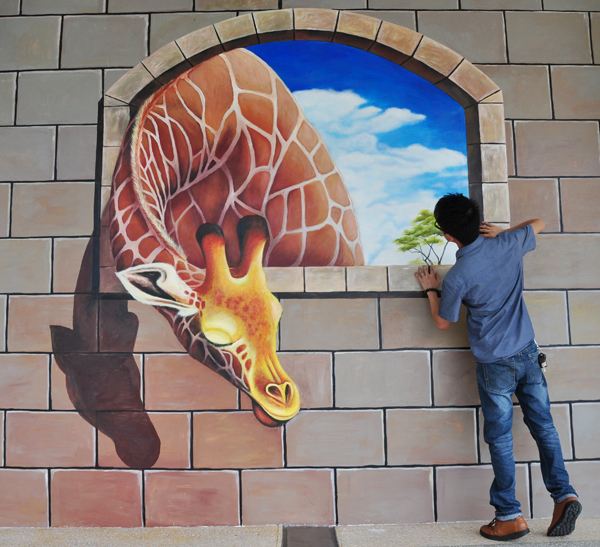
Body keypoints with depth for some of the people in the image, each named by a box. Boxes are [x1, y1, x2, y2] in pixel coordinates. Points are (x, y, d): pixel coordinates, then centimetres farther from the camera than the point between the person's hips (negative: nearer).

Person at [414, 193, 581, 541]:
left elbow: (443, 323, -2)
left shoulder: (457, 277, -19)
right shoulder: (510, 244, -5)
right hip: (528, 352, 5)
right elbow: (538, 224, 19)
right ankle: (564, 494, 12)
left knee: (500, 438, 6)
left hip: (495, 363, -5)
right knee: (544, 425, 15)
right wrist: (500, 232, 17)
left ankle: (510, 516, 13)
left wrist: (431, 290, 11)